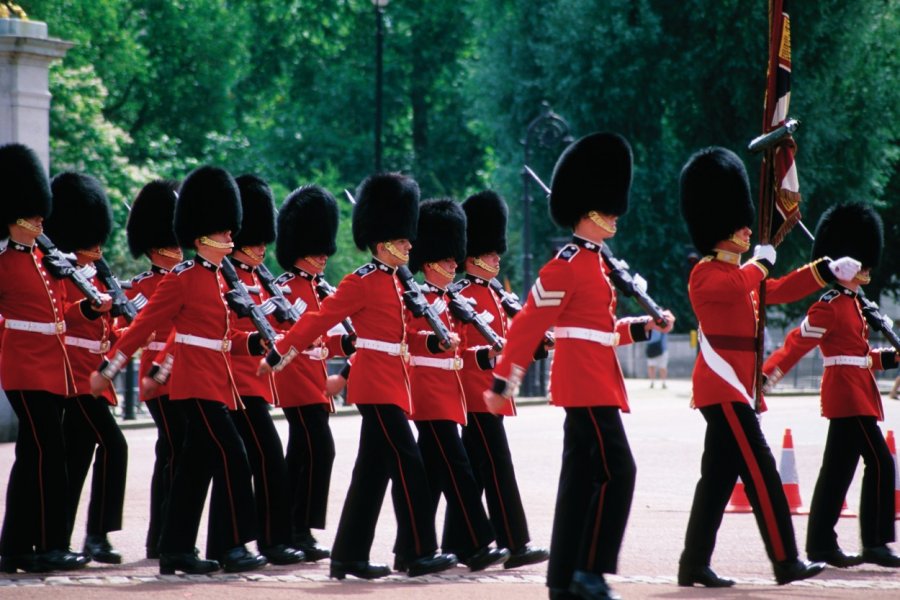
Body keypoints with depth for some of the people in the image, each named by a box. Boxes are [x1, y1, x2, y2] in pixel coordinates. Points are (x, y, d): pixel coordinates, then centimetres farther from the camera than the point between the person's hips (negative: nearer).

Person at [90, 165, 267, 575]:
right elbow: (144, 325, -10)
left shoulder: (216, 279, 16)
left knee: (196, 466, 9)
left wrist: (255, 342, 0)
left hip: (215, 382, 9)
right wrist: (108, 368, -10)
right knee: (231, 455, -14)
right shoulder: (182, 279, -10)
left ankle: (176, 549, 12)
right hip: (198, 382, -9)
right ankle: (236, 547, -13)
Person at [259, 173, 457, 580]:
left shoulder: (391, 282, 16)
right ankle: (419, 553, -9)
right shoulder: (361, 283, -10)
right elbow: (318, 321, -11)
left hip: (389, 385, 9)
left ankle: (349, 557, 11)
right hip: (378, 386, -9)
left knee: (373, 472, 8)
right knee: (407, 464, -11)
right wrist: (278, 357, -10)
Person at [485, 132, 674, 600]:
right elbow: (528, 324, -14)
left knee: (581, 477, 8)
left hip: (593, 382, 10)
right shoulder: (568, 264, -12)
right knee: (617, 470, -13)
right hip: (586, 383, -10)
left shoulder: (593, 263, 17)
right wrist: (503, 381, -14)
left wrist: (644, 327, 12)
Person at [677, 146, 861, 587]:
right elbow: (740, 287, -32)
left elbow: (777, 291, 28)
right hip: (724, 388, -10)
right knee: (761, 474, -10)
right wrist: (762, 261, -14)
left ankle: (694, 565, 9)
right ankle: (786, 563, -10)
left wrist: (829, 270, 21)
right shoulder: (707, 274, -11)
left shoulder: (736, 273, 21)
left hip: (730, 388, 10)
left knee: (719, 477, 8)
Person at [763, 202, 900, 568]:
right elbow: (797, 344, -17)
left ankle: (821, 546, 10)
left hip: (853, 394, 10)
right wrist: (766, 377, -22)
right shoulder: (830, 307, -13)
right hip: (849, 395, -10)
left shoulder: (850, 304, 18)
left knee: (838, 470, 9)